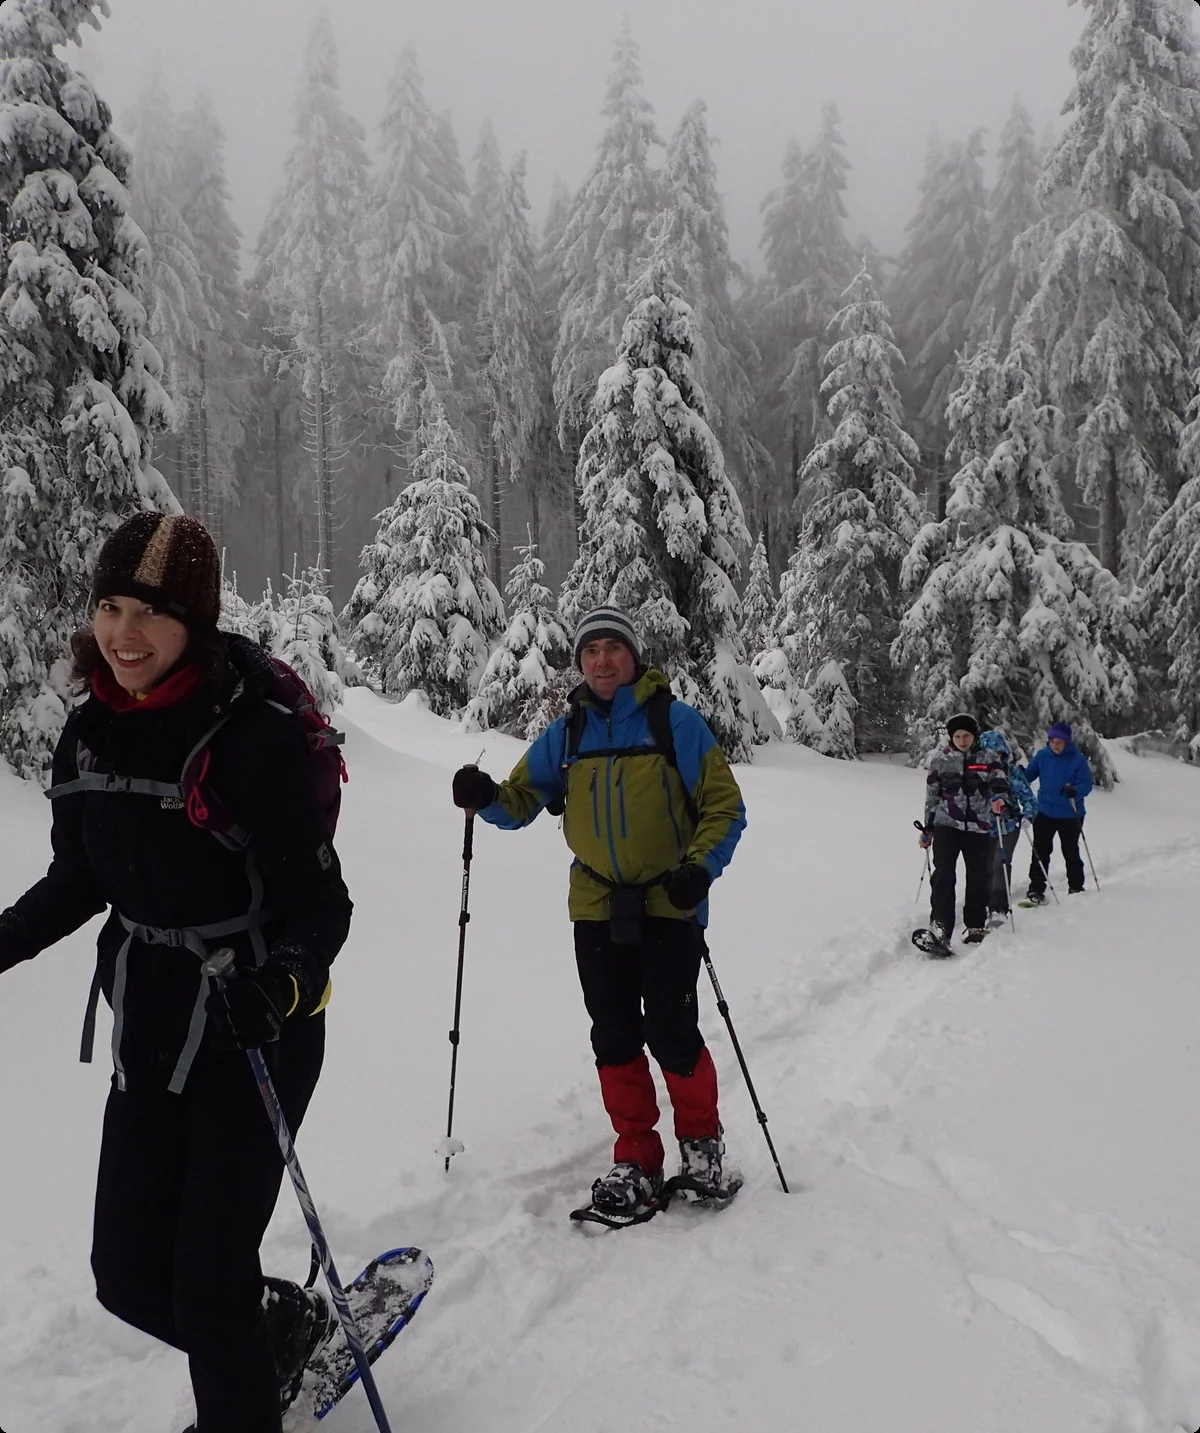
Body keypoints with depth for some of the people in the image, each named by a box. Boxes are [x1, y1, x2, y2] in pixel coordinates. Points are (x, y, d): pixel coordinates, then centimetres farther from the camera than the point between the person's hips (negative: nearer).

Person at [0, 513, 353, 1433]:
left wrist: (281, 985, -37)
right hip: (149, 1031, 7)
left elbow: (322, 905, -19)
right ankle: (289, 1325, 42)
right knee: (130, 1278, 14)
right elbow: (80, 880, 12)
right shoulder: (92, 729, -1)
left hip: (257, 1037, -6)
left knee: (208, 1282, 0)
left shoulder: (256, 736, -21)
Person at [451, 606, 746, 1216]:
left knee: (670, 1032, -1)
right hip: (597, 908, 4)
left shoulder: (675, 721, -6)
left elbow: (725, 805, -5)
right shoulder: (566, 731, 6)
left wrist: (700, 868, -19)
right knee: (614, 1036, 7)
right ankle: (635, 1157, 22)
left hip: (668, 905, -4)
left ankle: (700, 1141, 24)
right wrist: (486, 797, -14)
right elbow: (522, 800, 7)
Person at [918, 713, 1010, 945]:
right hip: (947, 824, -1)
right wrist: (927, 828, 12)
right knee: (944, 875, -15)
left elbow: (1000, 783, -5)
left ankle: (976, 926, 23)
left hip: (979, 827, 1)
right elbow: (932, 795, 11)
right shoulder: (941, 759, 6)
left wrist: (999, 800, -29)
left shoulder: (989, 758, 6)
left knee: (979, 877, 7)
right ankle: (940, 927, -20)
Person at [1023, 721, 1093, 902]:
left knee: (1071, 852, 13)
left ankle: (1076, 888, 28)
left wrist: (1074, 790, -35)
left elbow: (1087, 784, -15)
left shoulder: (1078, 759, -13)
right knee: (1040, 852, 0)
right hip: (1045, 813, 2)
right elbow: (1029, 775, 2)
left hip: (1070, 814, -2)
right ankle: (1036, 889, 4)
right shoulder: (1042, 756, -4)